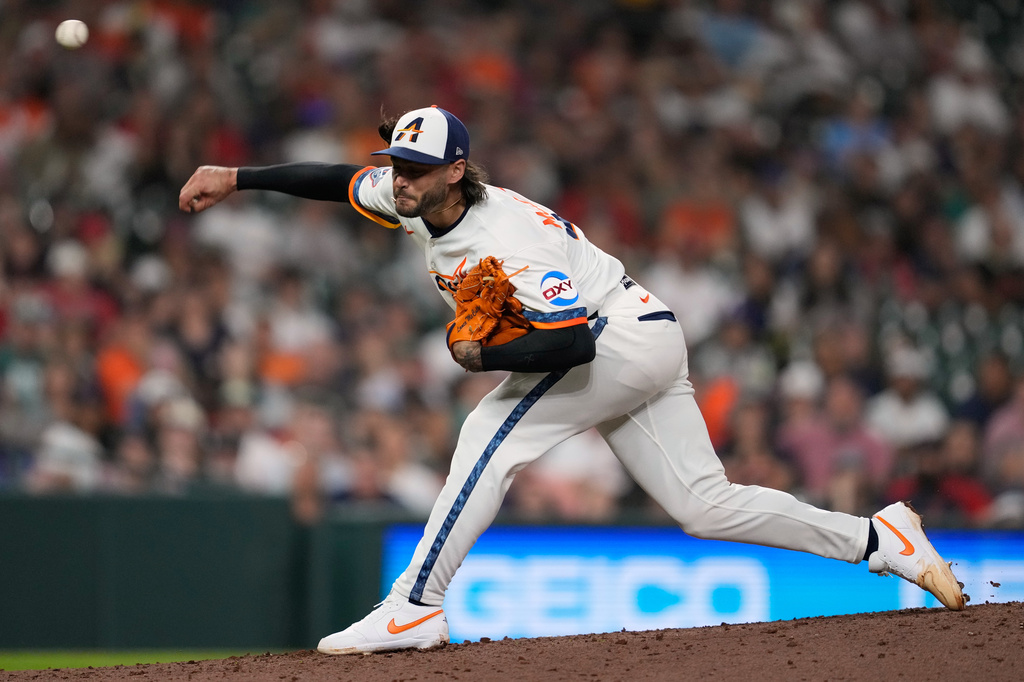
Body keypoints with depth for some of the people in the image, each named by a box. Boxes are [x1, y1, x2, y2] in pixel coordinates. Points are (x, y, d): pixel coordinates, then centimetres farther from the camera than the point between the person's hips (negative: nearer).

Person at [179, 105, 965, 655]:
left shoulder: (509, 242, -28)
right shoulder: (416, 200, -2)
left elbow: (573, 341, -35)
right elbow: (341, 179, 14)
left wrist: (479, 354, -26)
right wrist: (238, 178, 9)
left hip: (626, 334, -10)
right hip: (635, 348, 10)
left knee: (492, 436, -19)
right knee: (704, 504, 5)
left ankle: (414, 610, -20)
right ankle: (879, 540, 10)